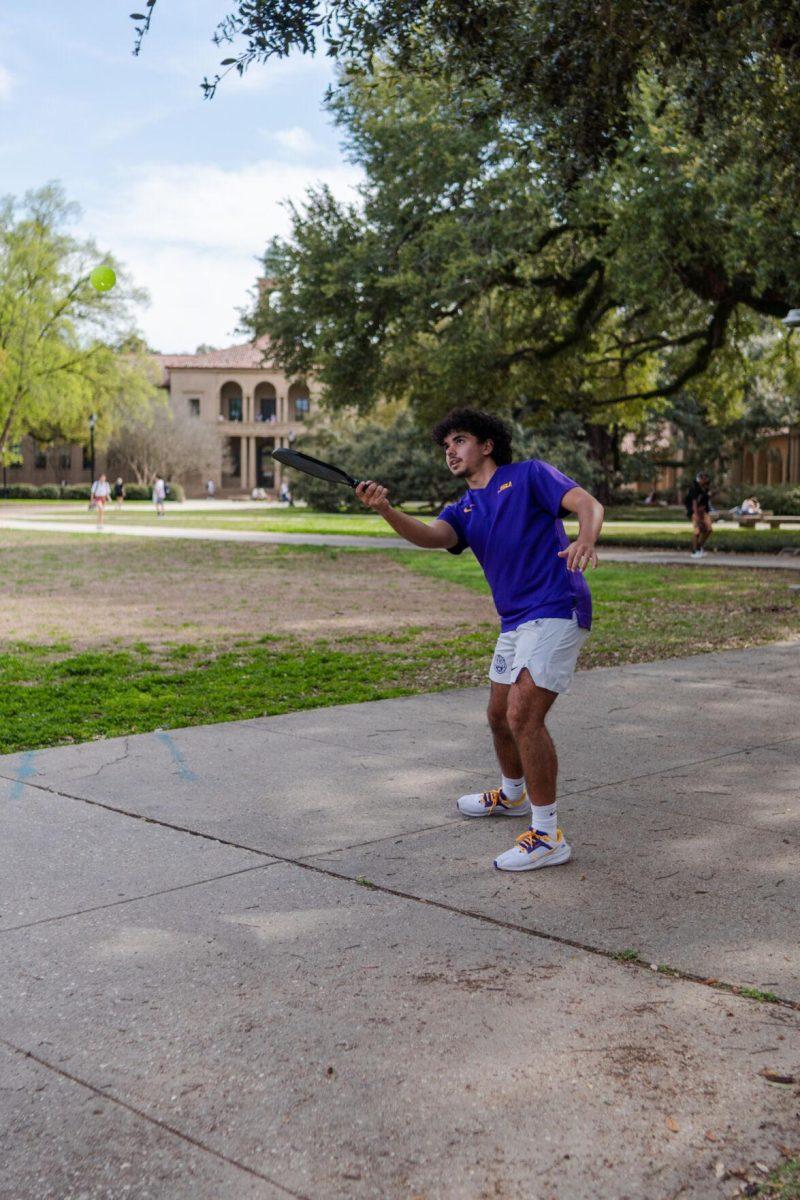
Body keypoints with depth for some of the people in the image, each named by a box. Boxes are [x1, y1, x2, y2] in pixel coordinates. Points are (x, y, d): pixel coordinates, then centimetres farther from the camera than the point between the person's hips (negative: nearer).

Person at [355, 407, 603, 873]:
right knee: (500, 715, 19)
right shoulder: (463, 509, 17)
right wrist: (386, 510, -25)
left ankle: (548, 835, -12)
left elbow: (588, 504, -12)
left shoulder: (530, 475, 1)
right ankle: (513, 795, 47)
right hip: (514, 621, 8)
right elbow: (432, 536, -6)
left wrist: (585, 541, -35)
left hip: (556, 611, -8)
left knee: (523, 715, -19)